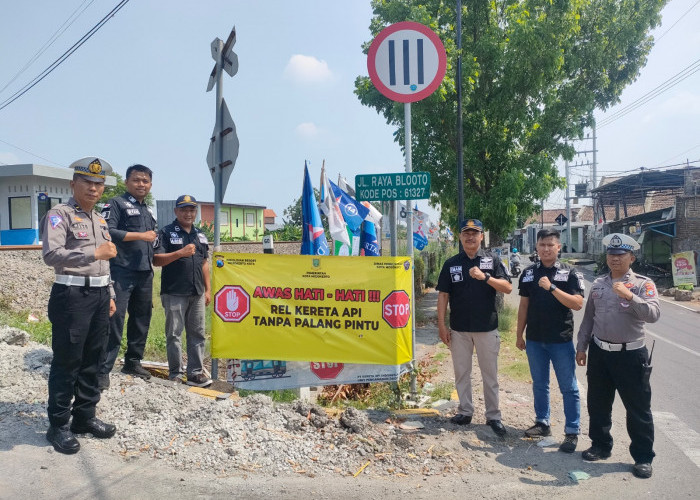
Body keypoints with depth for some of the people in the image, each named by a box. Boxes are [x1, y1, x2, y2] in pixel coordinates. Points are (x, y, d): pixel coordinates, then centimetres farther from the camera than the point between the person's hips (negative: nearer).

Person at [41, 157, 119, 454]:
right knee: (67, 362, -1)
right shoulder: (59, 214, -7)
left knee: (92, 361, 13)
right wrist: (93, 253, -31)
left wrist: (110, 295, 19)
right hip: (72, 295, -7)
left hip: (99, 295, 7)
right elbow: (51, 254, -22)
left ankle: (85, 416, 25)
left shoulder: (100, 219, 17)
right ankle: (58, 425, 11)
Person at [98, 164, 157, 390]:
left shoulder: (148, 211, 20)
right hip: (121, 273, -7)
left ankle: (133, 362, 25)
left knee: (141, 319, 12)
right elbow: (107, 231, -17)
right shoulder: (116, 203, -3)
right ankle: (103, 370, -3)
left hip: (144, 274, 8)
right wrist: (141, 235, -14)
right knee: (114, 320, -9)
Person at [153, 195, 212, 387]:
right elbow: (156, 260, -9)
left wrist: (208, 289, 14)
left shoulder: (200, 235, 16)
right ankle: (175, 375, 11)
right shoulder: (167, 233, -1)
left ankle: (196, 373, 14)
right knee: (174, 334, 2)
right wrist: (180, 253, -20)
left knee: (197, 334, 7)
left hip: (197, 293, 5)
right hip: (174, 293, -5)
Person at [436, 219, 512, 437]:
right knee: (461, 373, 10)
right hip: (459, 329, 2)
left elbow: (508, 288, -7)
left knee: (490, 374, 5)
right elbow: (443, 295, 4)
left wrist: (485, 277, -22)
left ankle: (493, 416, 15)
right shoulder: (451, 263, 5)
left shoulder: (492, 260, 2)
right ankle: (465, 411, 23)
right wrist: (441, 325, -1)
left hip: (487, 328, -2)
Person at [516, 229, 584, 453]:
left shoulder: (569, 273, -5)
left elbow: (578, 304, -16)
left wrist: (552, 288, -25)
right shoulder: (529, 273, 6)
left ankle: (572, 432, 12)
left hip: (561, 340, -4)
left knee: (568, 387, 3)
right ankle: (542, 423, 27)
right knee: (539, 384, 14)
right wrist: (519, 334, 10)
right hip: (535, 339, 4)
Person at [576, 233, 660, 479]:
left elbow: (653, 314, -23)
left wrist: (630, 296, -35)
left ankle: (643, 457, 20)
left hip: (630, 355, -5)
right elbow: (588, 318, 14)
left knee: (638, 409, 5)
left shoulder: (643, 284, -6)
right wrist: (581, 347, 13)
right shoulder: (598, 284, 8)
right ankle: (600, 445, 32)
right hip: (599, 353, 5)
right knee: (598, 404, 15)